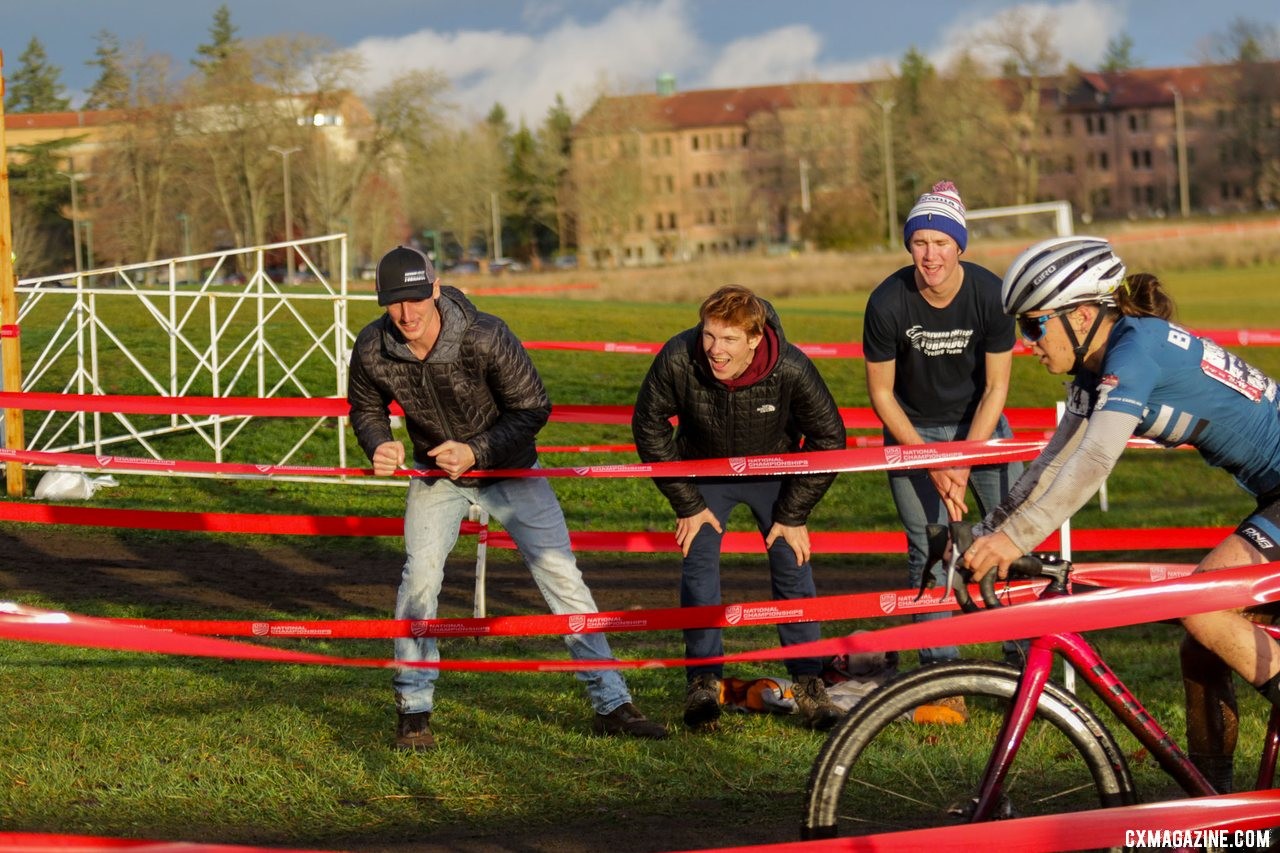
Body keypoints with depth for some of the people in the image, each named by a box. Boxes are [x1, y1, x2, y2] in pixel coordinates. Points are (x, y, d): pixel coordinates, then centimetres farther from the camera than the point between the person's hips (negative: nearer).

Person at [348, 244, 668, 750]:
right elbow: (366, 409, 2)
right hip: (436, 476, 2)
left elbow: (533, 410, -18)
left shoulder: (485, 338, -29)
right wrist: (379, 445, -19)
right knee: (419, 576, -14)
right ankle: (413, 709, 1)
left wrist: (474, 451, -28)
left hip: (509, 469, -2)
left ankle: (611, 704, 4)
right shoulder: (372, 351, -19)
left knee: (561, 575, -5)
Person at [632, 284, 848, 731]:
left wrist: (793, 514, -13)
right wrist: (687, 504, -10)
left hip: (773, 473, 0)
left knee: (793, 567, -4)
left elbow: (829, 439, -16)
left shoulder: (791, 369, -32)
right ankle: (703, 680, -2)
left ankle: (808, 682, 6)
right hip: (704, 472, 0)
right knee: (699, 564, -10)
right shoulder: (677, 359, -31)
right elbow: (649, 426, -13)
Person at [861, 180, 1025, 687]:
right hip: (914, 430, -1)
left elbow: (995, 387, -10)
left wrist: (963, 460, -19)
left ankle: (1025, 660, 1)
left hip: (979, 424, 1)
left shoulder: (991, 294, -19)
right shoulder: (888, 303, -21)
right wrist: (932, 463, -16)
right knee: (930, 551, -8)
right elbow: (881, 392, -11)